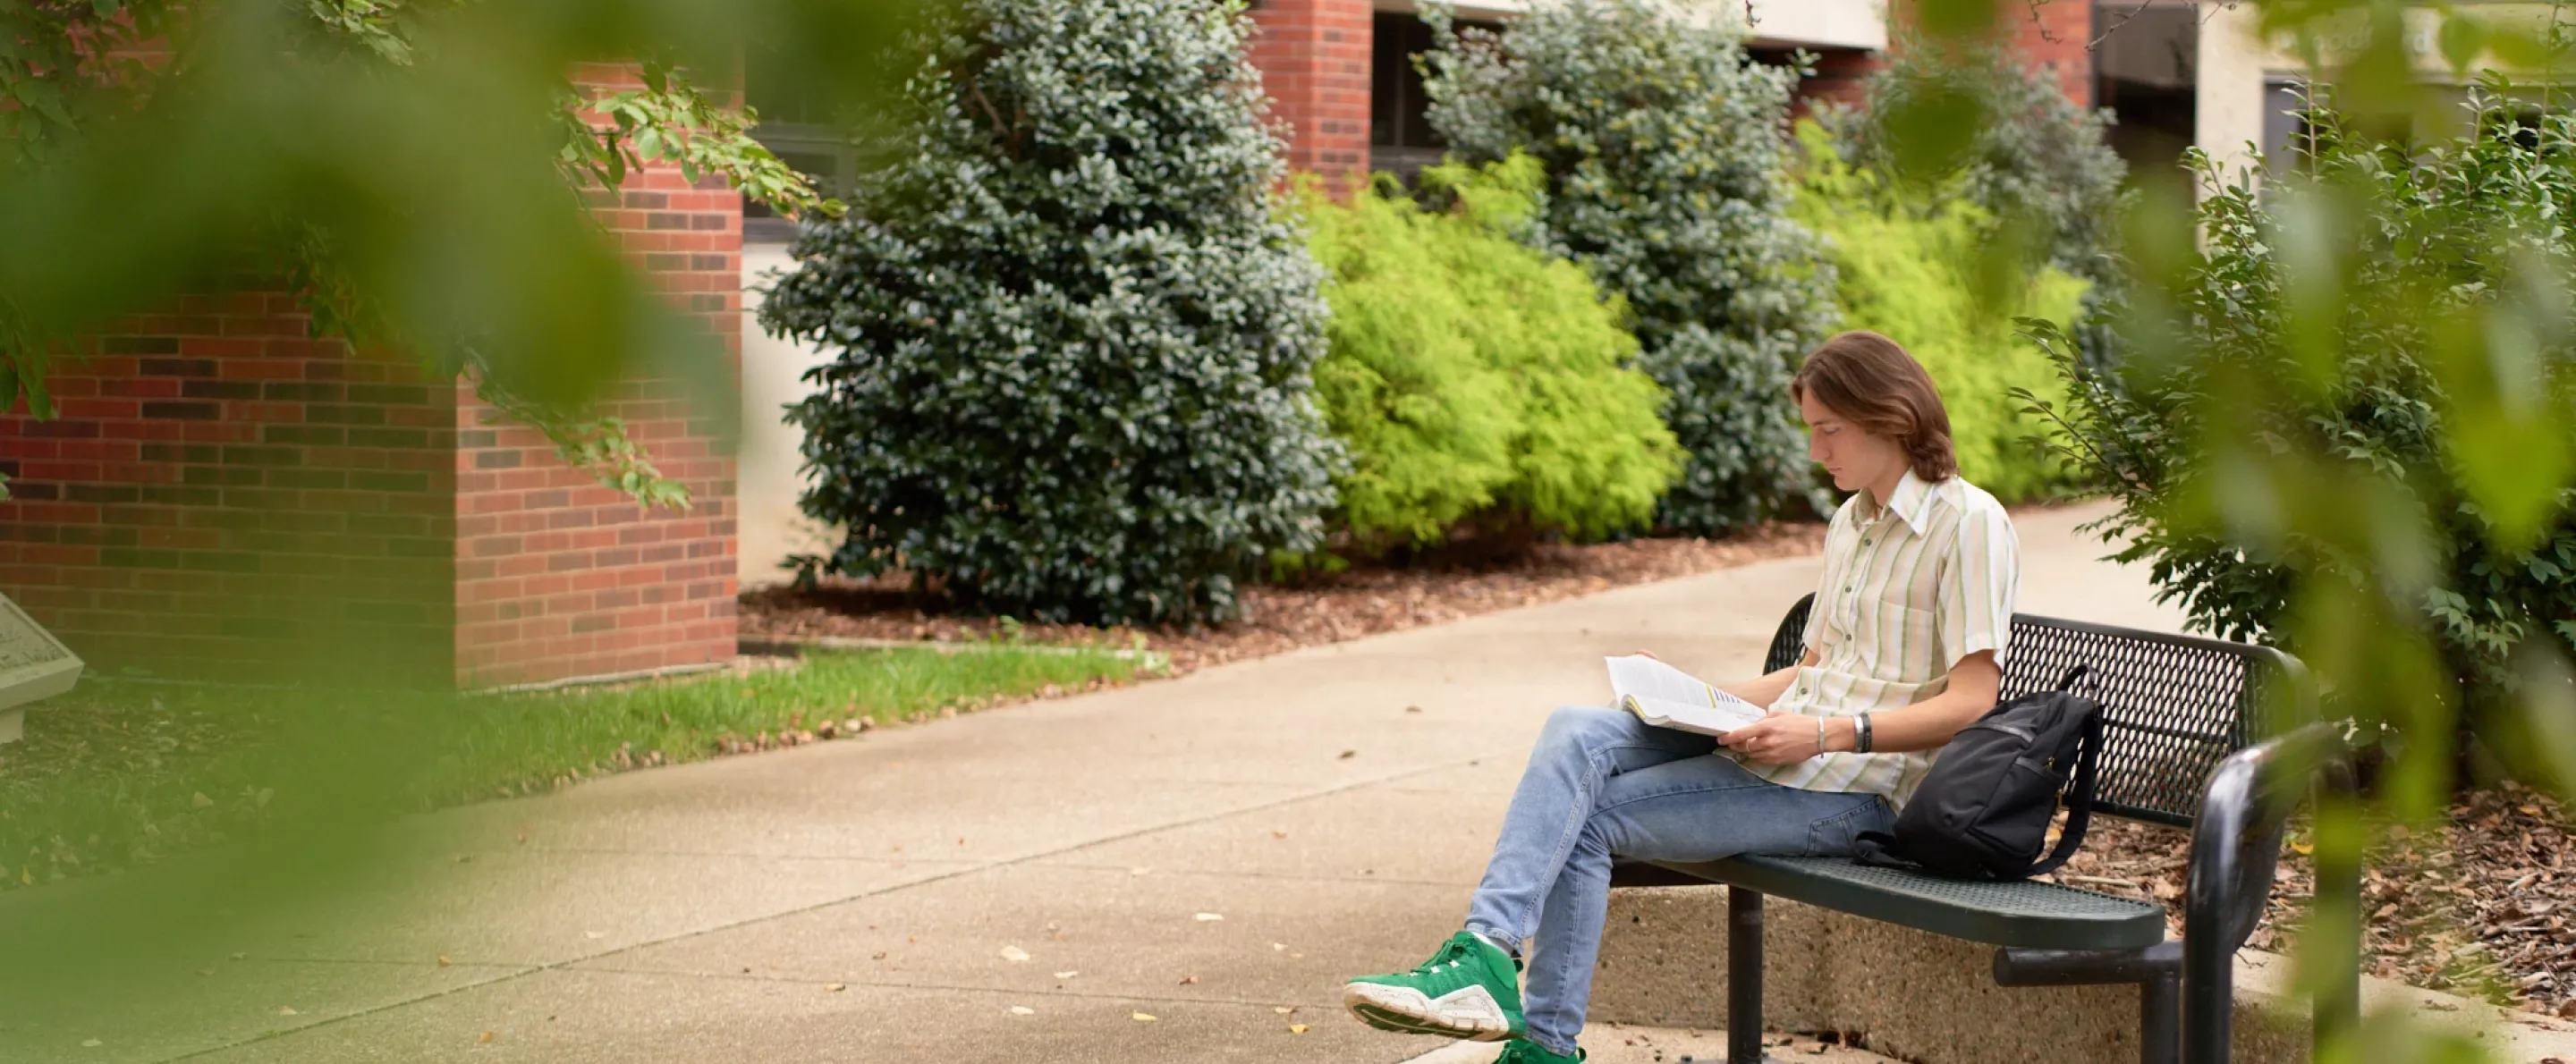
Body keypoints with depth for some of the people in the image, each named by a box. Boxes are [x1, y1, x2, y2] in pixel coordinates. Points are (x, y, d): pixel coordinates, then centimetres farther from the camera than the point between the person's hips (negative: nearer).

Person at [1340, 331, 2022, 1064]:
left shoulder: (1970, 524, -7)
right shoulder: (1851, 523, 20)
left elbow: (1971, 702, -14)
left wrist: (1828, 732, -22)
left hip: (1853, 786, -8)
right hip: (1781, 747, 8)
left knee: (1585, 817, -17)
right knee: (1577, 735, -17)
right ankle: (1487, 952, -26)